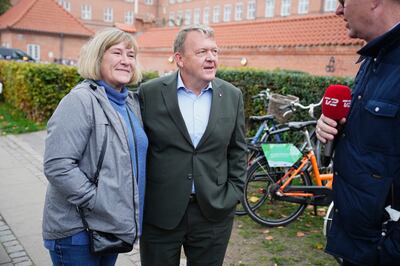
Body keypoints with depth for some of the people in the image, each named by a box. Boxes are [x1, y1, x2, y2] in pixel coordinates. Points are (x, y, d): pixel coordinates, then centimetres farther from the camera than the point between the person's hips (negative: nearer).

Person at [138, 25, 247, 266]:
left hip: (214, 212, 2)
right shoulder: (150, 93, -6)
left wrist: (234, 194, 2)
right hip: (160, 213, -1)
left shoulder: (232, 96, 1)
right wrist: (139, 200, 1)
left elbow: (238, 150, 8)